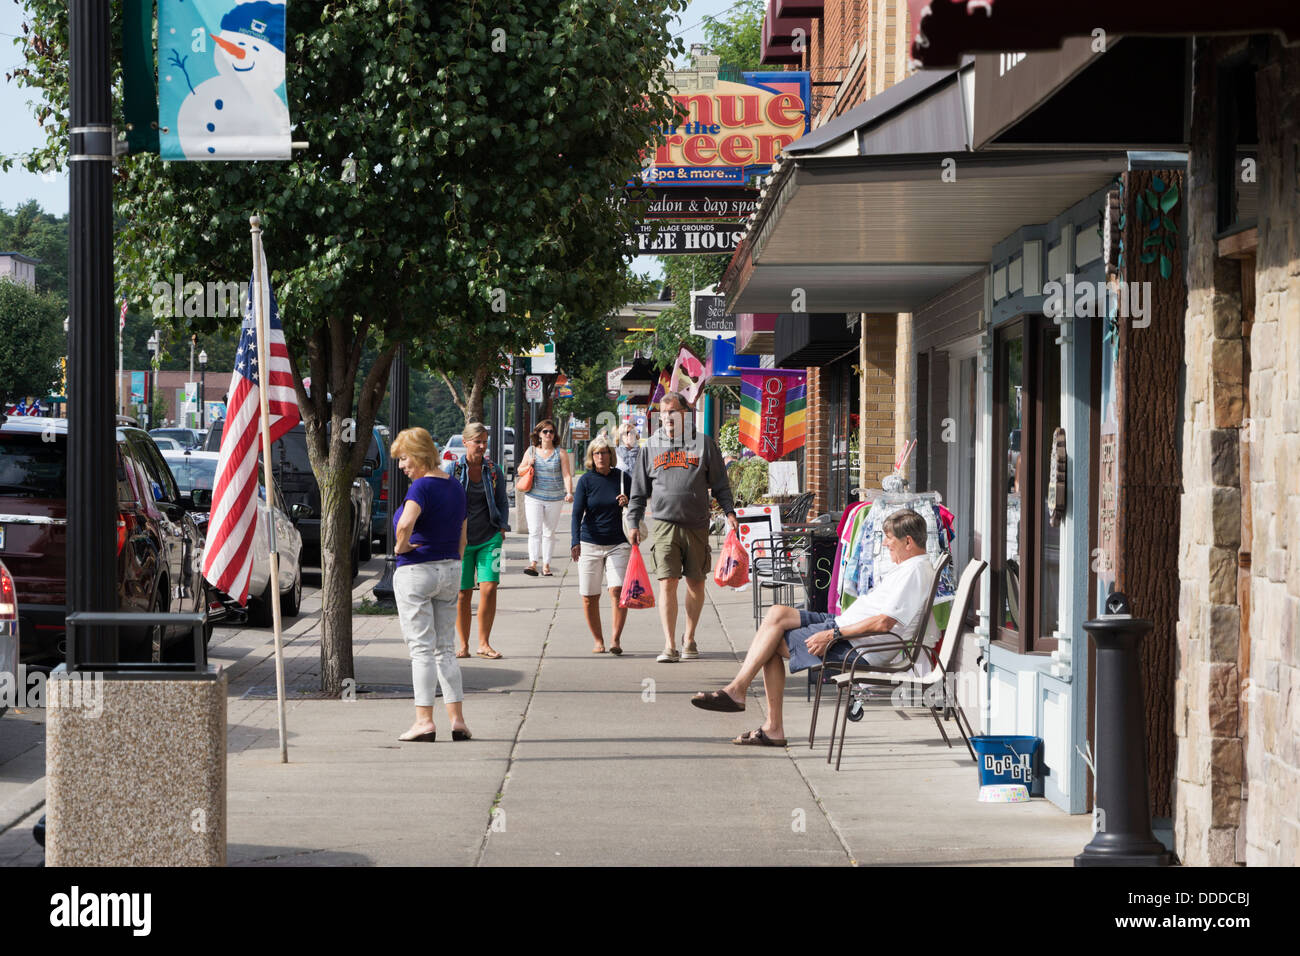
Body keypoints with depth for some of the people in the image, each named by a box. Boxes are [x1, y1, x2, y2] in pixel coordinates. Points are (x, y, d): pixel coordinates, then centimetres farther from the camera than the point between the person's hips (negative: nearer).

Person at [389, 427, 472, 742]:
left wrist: (400, 547, -16)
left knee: (421, 649, -4)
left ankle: (424, 721, -5)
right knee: (444, 648, 12)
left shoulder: (422, 486, -15)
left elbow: (405, 523, -33)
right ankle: (457, 719, 8)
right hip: (450, 570, 7)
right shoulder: (456, 488, 10)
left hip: (416, 571, -7)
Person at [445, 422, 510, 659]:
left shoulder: (493, 471, 6)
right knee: (463, 594, 2)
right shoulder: (452, 470, -1)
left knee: (489, 588, -9)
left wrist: (502, 526, 2)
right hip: (460, 540, -2)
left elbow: (502, 502, 15)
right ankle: (463, 645, 14)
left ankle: (484, 643, 1)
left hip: (489, 539, 2)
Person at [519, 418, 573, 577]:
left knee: (549, 532, 6)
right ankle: (532, 563, -18)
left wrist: (569, 492, -18)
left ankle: (546, 565, 12)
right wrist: (529, 465, -7)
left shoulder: (561, 453, 3)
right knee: (535, 531, -11)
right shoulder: (531, 451, 7)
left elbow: (566, 475, -3)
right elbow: (520, 470, 16)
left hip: (554, 498, 0)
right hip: (534, 497, 0)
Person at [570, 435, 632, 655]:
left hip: (618, 544, 0)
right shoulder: (586, 480, 0)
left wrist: (627, 503, -13)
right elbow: (577, 513, -4)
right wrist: (576, 542, -16)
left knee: (617, 590, -16)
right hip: (590, 544, 0)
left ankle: (615, 639, -10)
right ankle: (598, 641, 15)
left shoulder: (623, 478, 2)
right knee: (589, 596, 1)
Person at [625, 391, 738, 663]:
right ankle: (669, 646, -10)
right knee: (667, 583, -9)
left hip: (697, 525, 0)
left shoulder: (703, 444, 5)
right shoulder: (651, 447, 9)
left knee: (696, 583, 8)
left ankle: (689, 638, 24)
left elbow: (720, 483, 8)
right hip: (665, 524, 0)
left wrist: (729, 511, -2)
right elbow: (639, 490, 13)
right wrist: (633, 522, 8)